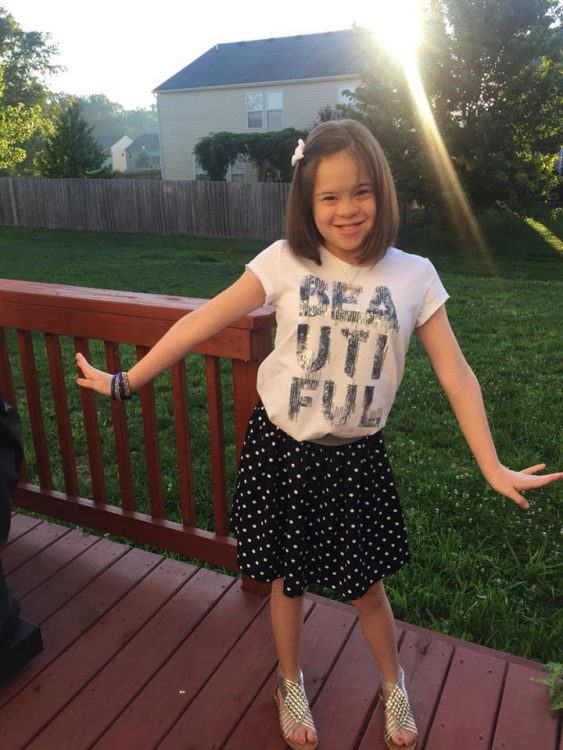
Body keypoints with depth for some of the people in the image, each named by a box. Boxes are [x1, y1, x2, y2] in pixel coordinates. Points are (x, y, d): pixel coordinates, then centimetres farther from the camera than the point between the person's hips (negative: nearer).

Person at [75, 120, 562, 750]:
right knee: (288, 580, 18)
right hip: (280, 450, 0)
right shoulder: (285, 262, -9)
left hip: (354, 460, 0)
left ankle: (393, 686, 48)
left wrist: (493, 468, -6)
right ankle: (290, 686, 47)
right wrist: (126, 381, -5)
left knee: (366, 586, 16)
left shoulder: (413, 276, -7)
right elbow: (204, 322, -7)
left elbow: (456, 375, -4)